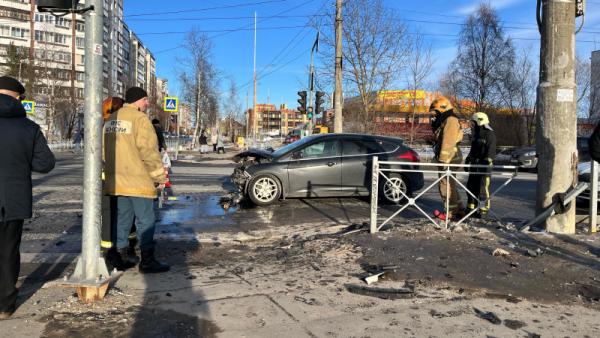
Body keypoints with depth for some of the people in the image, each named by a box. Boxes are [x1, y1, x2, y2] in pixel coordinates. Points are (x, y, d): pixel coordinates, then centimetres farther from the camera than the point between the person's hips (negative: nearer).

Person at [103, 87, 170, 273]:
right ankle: (147, 261, 2)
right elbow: (148, 150, -16)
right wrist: (160, 176, -9)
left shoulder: (110, 120, 15)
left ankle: (120, 256, 20)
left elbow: (104, 150, 19)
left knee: (122, 218, 15)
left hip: (117, 181, 8)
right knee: (146, 221, -1)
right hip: (139, 180, -8)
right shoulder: (140, 118, -11)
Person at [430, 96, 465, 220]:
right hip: (447, 159, 11)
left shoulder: (450, 120, -13)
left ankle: (451, 212, -3)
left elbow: (448, 142, -22)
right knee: (450, 186, 17)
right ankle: (458, 210, 25)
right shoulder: (445, 121, 20)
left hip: (448, 160, -11)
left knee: (446, 186, -8)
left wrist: (443, 159, -24)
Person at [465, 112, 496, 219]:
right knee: (471, 186, 11)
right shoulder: (476, 135, 18)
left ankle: (484, 210, -1)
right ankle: (470, 208, 20)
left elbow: (491, 151, -16)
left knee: (483, 188, -7)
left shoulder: (489, 134, -10)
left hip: (484, 165, -9)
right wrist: (468, 161, 26)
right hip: (474, 165, 9)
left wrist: (487, 163, -22)